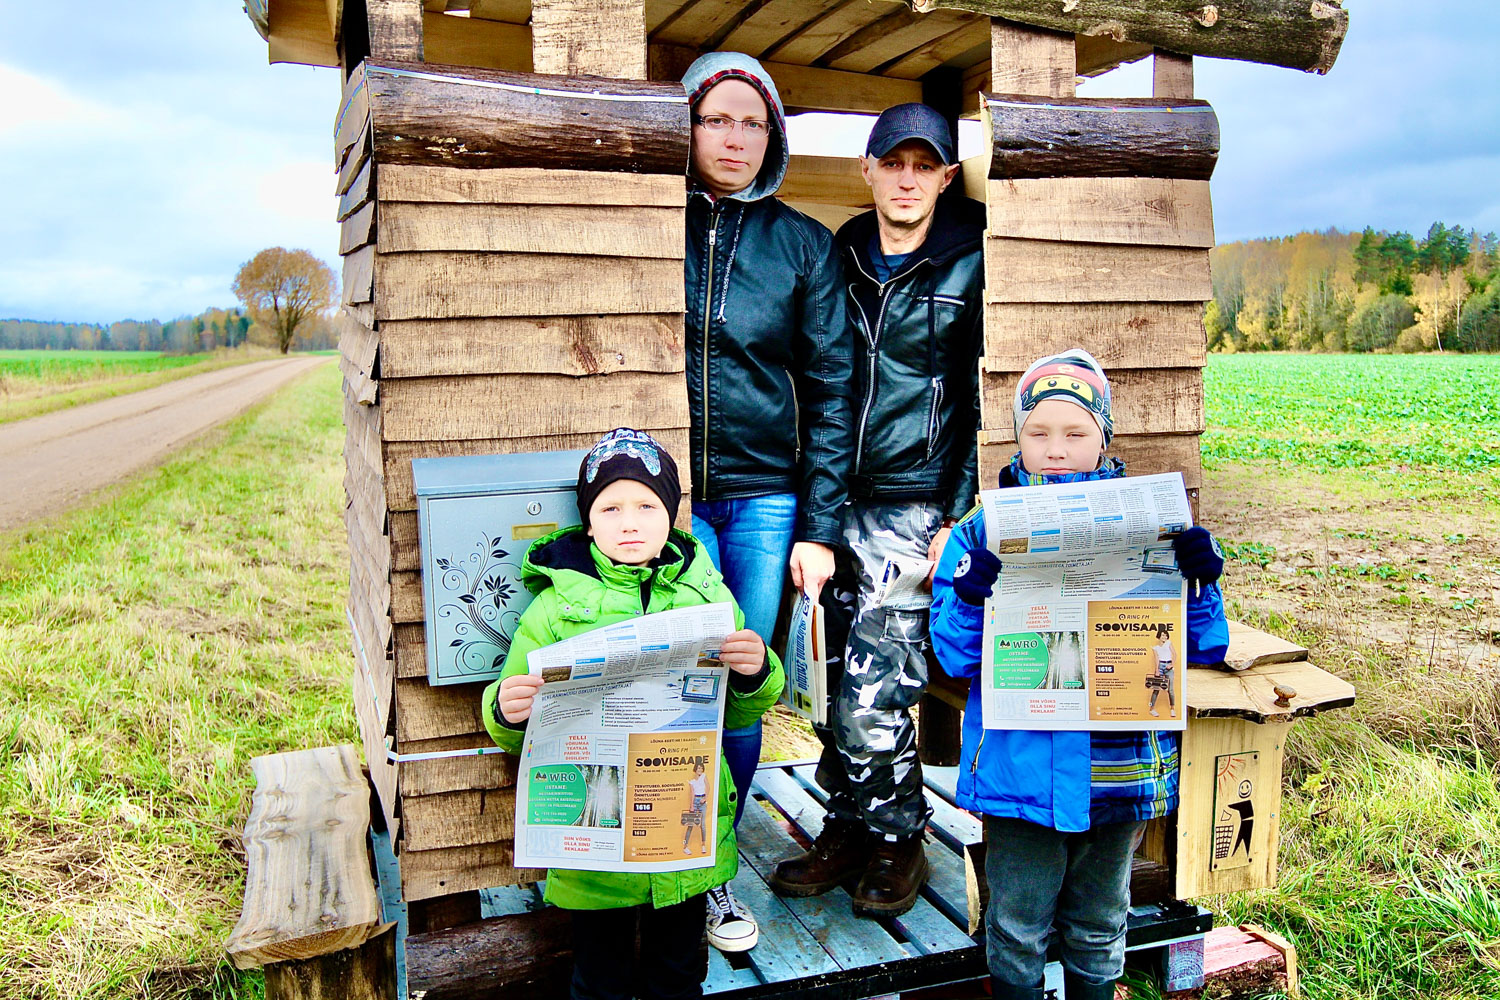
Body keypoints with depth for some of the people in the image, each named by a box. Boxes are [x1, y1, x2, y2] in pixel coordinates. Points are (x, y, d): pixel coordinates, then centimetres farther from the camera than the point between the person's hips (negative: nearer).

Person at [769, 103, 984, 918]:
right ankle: (848, 829, 28)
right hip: (836, 499, 5)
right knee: (835, 684, 9)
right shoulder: (838, 255, 11)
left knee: (871, 696, -6)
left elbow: (982, 403, -2)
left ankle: (899, 839, 17)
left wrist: (959, 517, -8)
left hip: (913, 506, -4)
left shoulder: (969, 267, -1)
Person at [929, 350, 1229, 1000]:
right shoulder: (985, 530, -5)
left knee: (1099, 929, 21)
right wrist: (971, 597, -24)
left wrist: (1202, 583, -14)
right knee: (1016, 929, 12)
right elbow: (954, 655, -6)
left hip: (1118, 766, 2)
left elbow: (1200, 648, 3)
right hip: (1020, 766, -1)